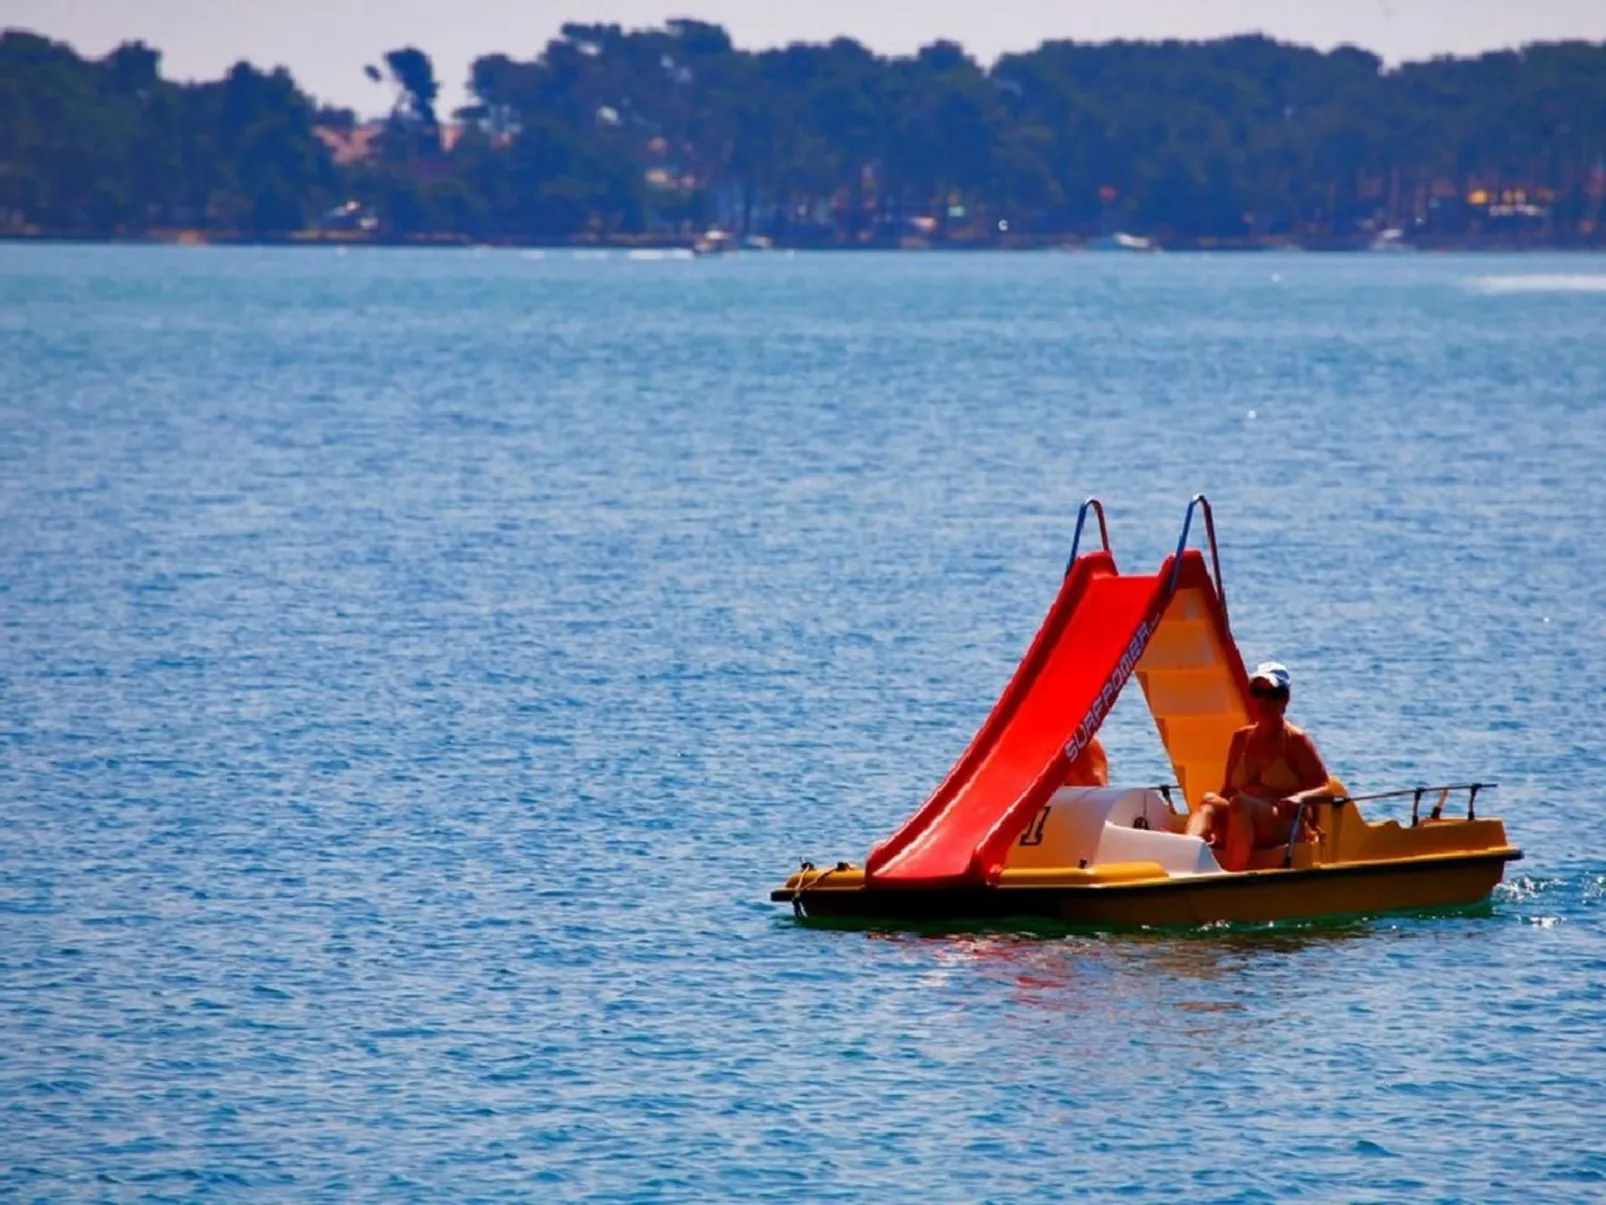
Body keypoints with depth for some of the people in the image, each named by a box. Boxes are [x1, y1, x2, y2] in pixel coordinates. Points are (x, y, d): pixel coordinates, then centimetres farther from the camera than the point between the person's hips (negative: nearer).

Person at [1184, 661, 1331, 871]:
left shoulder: (1295, 740, 5)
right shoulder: (1241, 738, 20)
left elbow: (1324, 789, 0)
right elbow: (1228, 789, 19)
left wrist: (1299, 797, -23)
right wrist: (1213, 825, 0)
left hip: (1283, 825, -5)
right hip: (1239, 825, 5)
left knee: (1240, 803, -35)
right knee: (1210, 800, -27)